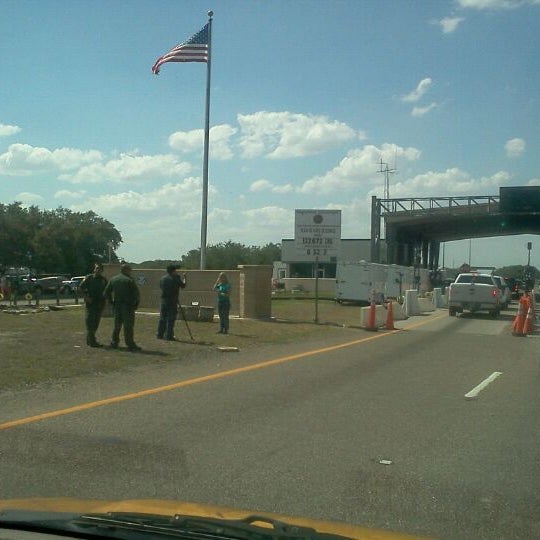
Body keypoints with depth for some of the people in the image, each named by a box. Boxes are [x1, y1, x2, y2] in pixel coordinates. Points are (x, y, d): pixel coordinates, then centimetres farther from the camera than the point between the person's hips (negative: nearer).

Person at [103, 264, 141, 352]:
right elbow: (136, 293, -12)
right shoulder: (129, 280, -9)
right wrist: (137, 303, 2)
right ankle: (130, 345, -5)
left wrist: (111, 301, 18)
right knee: (128, 325, -4)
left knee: (117, 325, 17)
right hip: (127, 306, -5)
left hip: (116, 305, 5)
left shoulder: (112, 279, 8)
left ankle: (114, 343, 22)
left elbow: (106, 293, 8)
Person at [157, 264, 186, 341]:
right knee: (171, 319, -2)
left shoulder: (162, 278, 6)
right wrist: (184, 278, 19)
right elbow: (183, 285, 1)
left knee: (162, 318, 12)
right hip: (172, 301, -6)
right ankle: (169, 336, -2)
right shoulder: (175, 278, -10)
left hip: (163, 301, 6)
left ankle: (160, 334, 16)